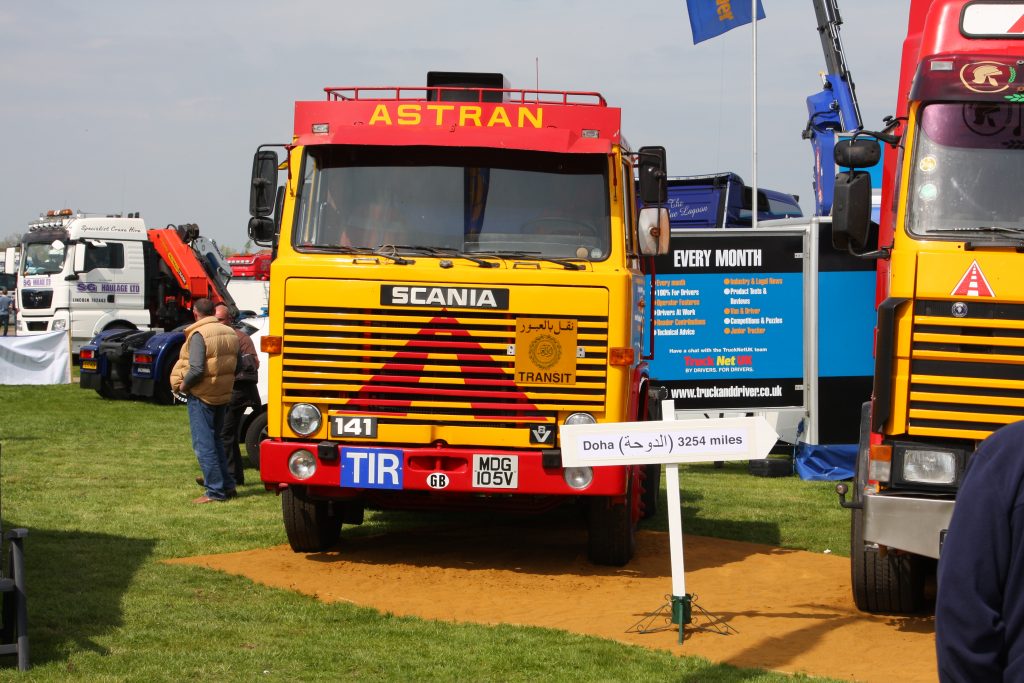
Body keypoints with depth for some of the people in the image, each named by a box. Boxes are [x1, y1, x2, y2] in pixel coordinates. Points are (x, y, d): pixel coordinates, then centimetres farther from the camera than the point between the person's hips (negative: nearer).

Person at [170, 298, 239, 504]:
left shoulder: (198, 334, -17)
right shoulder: (230, 333, 7)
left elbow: (196, 369, -25)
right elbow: (237, 365, 10)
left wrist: (183, 385, -10)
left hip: (202, 395, -8)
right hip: (224, 394, 8)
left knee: (204, 444, -2)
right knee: (215, 440, 20)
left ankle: (215, 491, -3)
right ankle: (228, 486, 20)